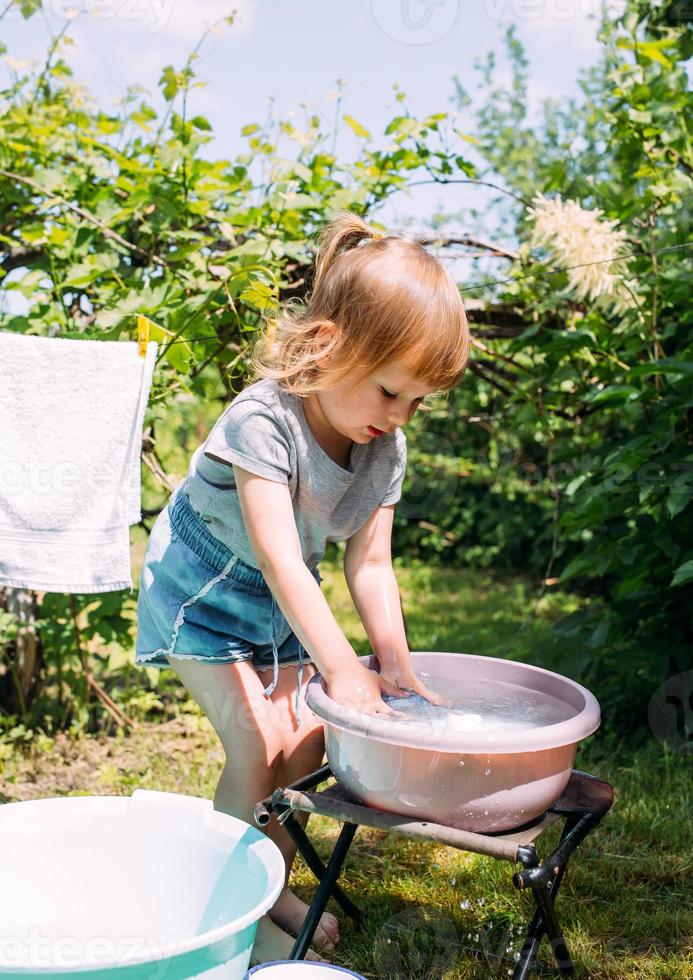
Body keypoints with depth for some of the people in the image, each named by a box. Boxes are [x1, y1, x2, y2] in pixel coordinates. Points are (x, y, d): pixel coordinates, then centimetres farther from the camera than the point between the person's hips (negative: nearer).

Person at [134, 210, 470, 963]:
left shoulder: (386, 450, -14)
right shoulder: (263, 421, -34)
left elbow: (368, 564, -10)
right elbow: (280, 561, -39)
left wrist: (395, 663, -18)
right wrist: (343, 669, -43)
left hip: (281, 608, 6)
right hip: (203, 592, -6)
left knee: (306, 742, 5)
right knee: (255, 743, -14)